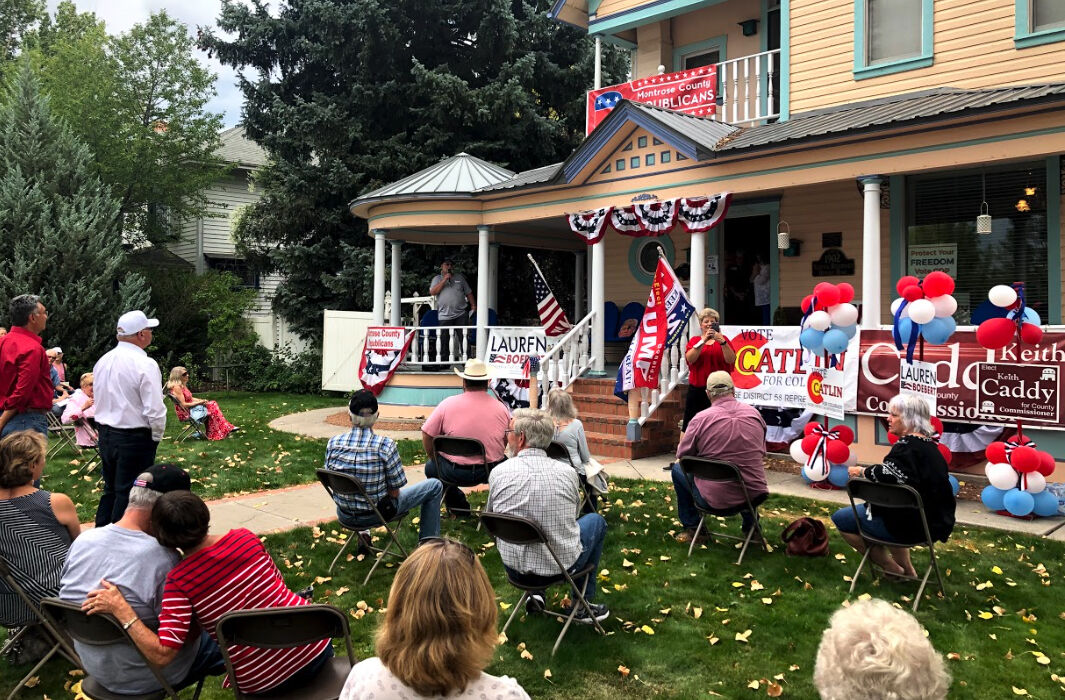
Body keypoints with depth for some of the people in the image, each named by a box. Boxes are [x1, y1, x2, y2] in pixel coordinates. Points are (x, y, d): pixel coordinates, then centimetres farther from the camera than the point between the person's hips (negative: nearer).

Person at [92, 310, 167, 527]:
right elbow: (155, 410, -20)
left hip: (105, 434, 8)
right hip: (135, 438, -8)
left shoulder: (103, 361, 6)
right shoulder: (145, 364, -17)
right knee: (129, 495, 1)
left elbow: (99, 399, 14)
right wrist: (156, 436, -4)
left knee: (110, 489, 20)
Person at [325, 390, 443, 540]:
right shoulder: (385, 445, -24)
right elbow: (394, 492, -16)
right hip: (377, 515, -4)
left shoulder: (333, 443, -13)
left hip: (344, 517, 4)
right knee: (435, 486, 14)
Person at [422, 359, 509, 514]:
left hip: (455, 473, -2)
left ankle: (459, 505, 24)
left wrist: (435, 460, 14)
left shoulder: (447, 404, -8)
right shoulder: (500, 408, -2)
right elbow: (508, 441, 8)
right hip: (491, 471, 2)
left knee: (431, 467, 29)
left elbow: (427, 435, -3)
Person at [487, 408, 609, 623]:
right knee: (596, 520, 26)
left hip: (514, 569, 2)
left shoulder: (499, 472, -13)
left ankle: (535, 592, 28)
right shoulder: (567, 472, -12)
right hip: (563, 566, -2)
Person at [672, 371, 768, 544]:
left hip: (715, 501, -4)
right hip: (755, 496, 5)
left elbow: (682, 455, 0)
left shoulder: (701, 419, -13)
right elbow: (762, 453, 14)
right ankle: (750, 523, 37)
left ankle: (692, 527, 27)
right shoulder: (755, 413, 0)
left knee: (677, 468, 20)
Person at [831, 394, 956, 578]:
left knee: (840, 518, 0)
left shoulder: (907, 445, -19)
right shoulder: (928, 444, 11)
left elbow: (891, 474, -37)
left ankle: (891, 568, 7)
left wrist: (863, 471, -20)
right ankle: (907, 569, 31)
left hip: (912, 525, -10)